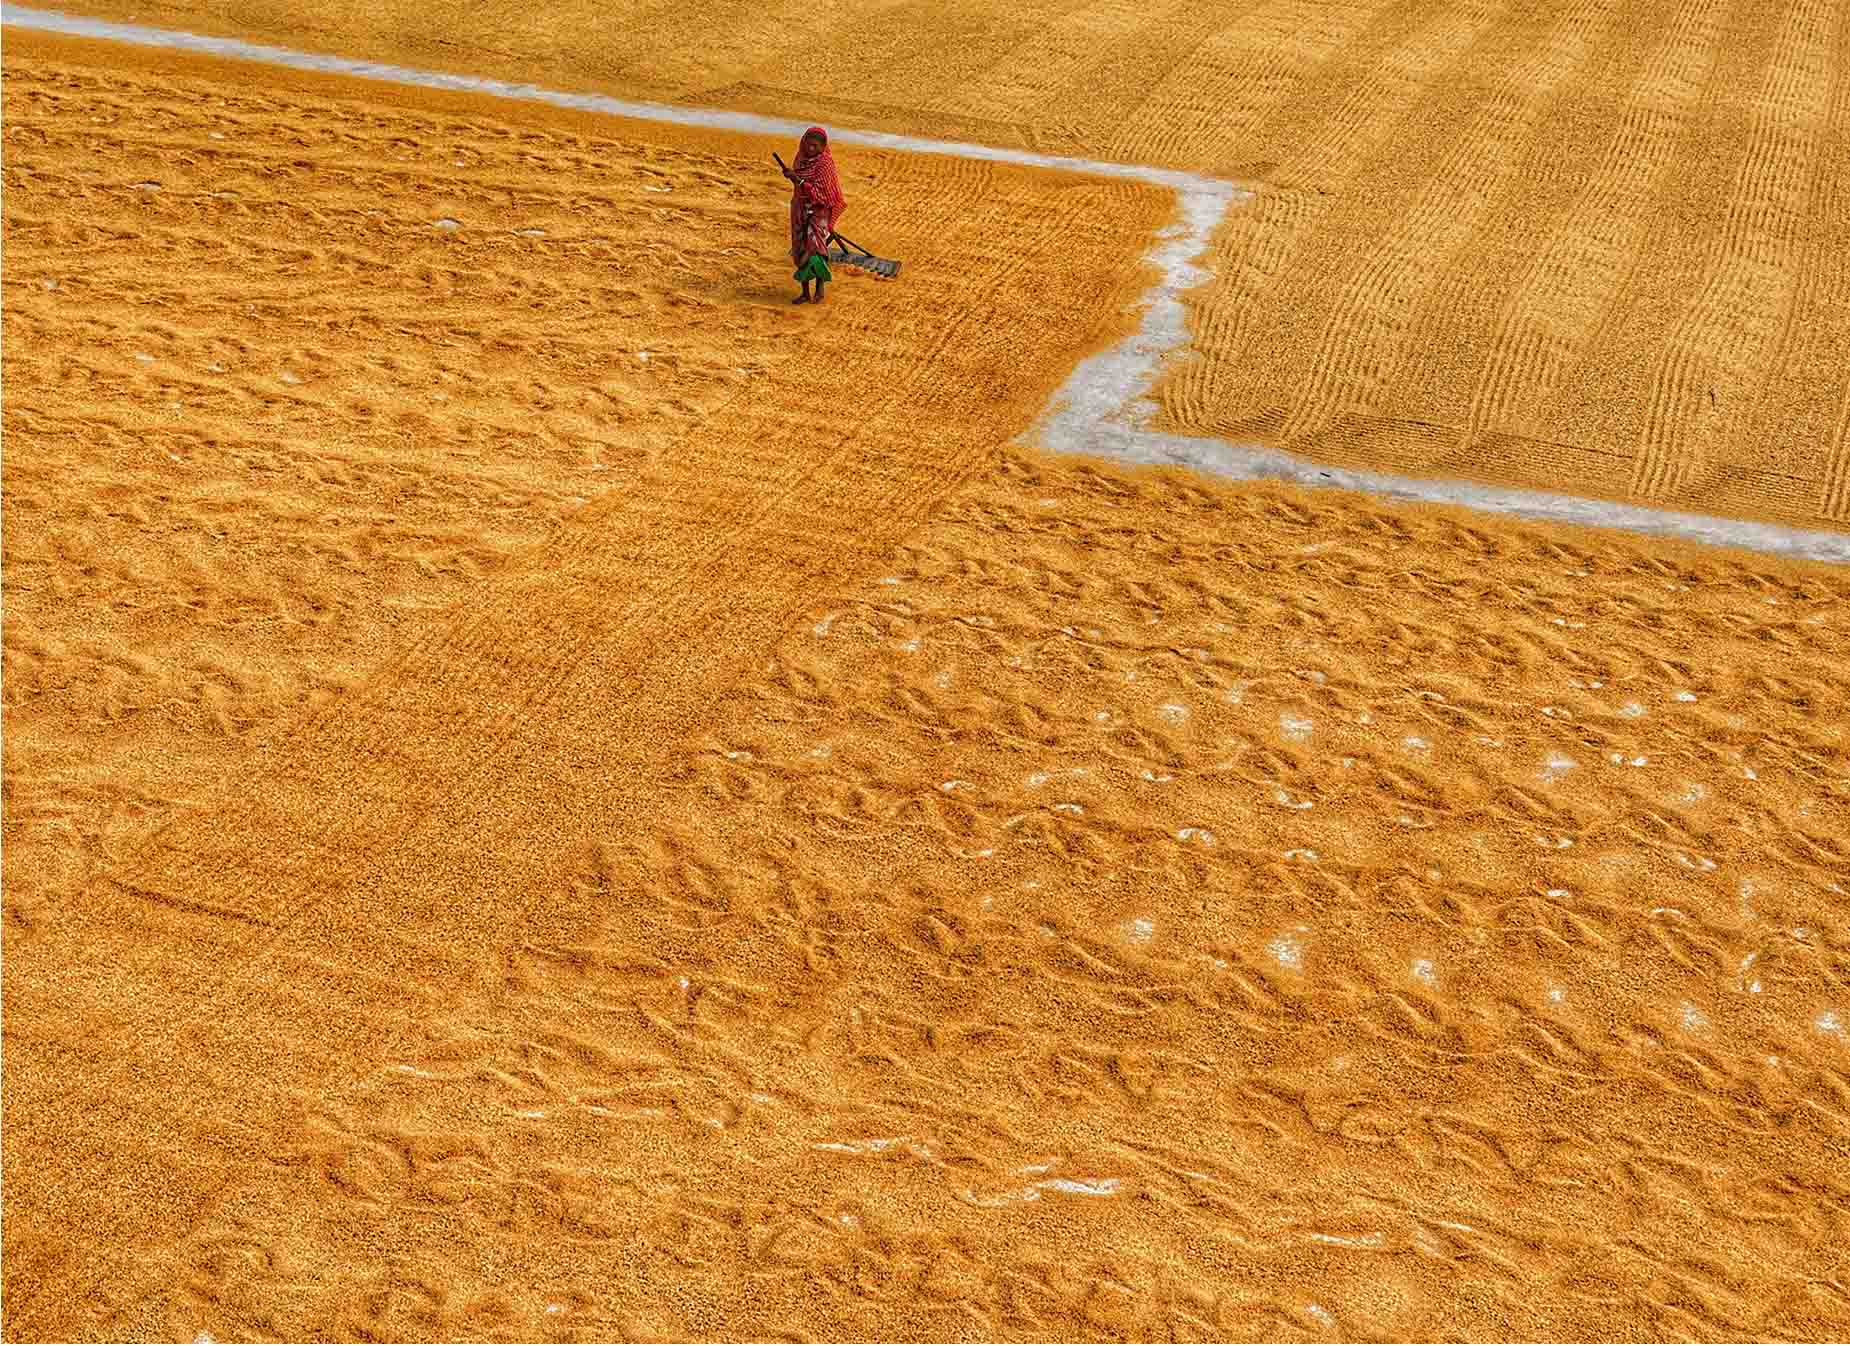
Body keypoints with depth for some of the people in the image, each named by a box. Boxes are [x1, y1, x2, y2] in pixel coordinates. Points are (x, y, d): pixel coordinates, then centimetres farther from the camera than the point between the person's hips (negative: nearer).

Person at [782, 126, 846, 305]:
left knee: (815, 249, -16)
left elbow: (816, 191, -23)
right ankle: (805, 293, 13)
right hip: (800, 211, 6)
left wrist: (796, 179, -31)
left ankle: (820, 288, 2)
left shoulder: (825, 164, -16)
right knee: (800, 251, 5)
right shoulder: (801, 158, 4)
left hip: (818, 211, -6)